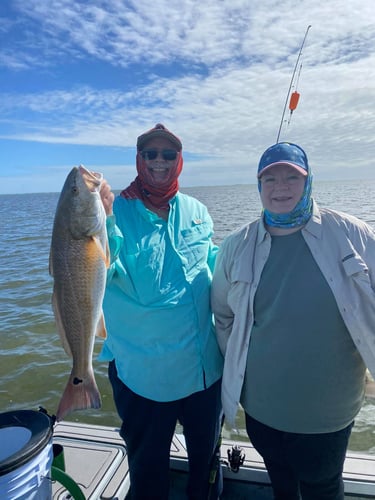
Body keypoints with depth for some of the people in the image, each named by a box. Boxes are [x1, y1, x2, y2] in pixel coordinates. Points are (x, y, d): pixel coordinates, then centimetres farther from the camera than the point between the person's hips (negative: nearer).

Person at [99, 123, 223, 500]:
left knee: (207, 453, 27)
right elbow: (101, 275, -22)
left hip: (205, 365, 4)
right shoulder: (118, 210, -10)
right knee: (148, 463, 20)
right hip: (144, 371, -3)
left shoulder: (197, 211, 2)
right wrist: (102, 220, -34)